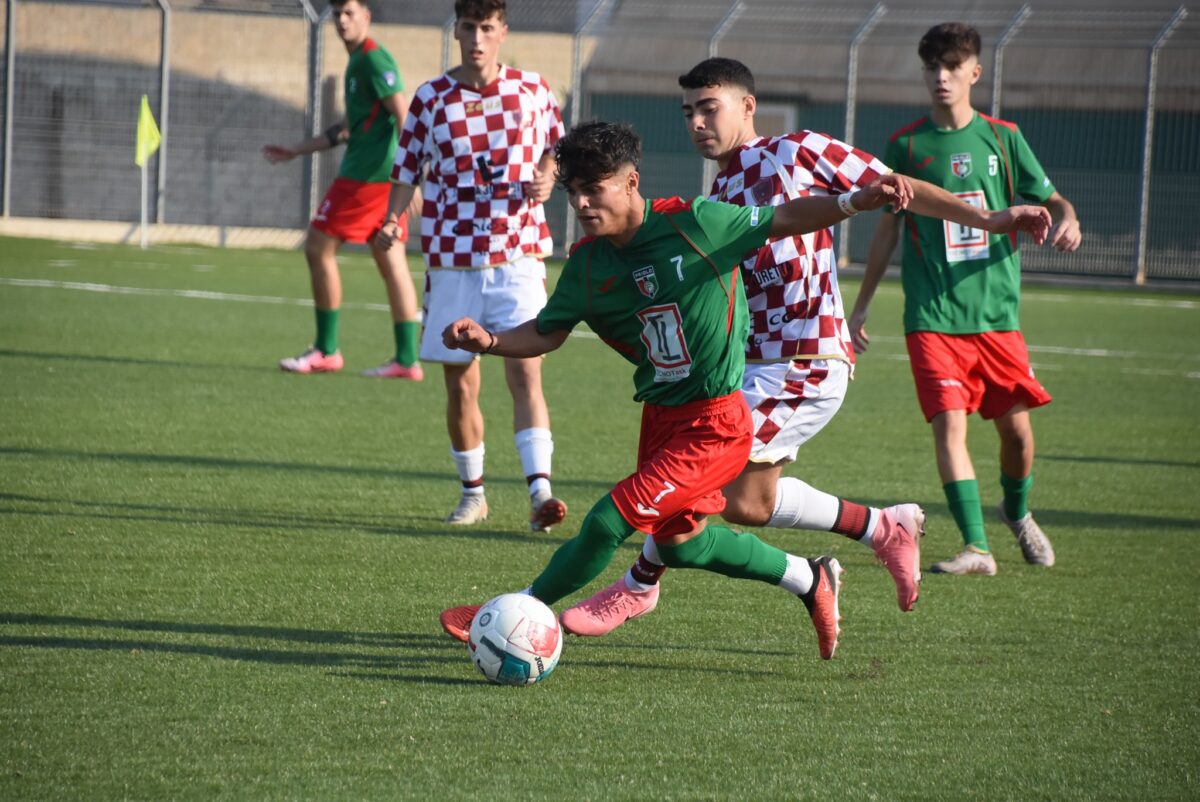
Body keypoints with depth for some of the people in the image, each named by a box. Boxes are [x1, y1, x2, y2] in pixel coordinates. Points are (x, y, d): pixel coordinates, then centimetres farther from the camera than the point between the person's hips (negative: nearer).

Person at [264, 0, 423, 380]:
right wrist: (297, 150, 32)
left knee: (319, 246, -3)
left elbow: (403, 117, -18)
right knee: (390, 260, 6)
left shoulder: (373, 60, -11)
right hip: (382, 176, 10)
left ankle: (325, 351, 1)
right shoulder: (358, 62, 20)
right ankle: (406, 359, 4)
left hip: (367, 174, -10)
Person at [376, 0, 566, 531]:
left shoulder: (532, 90, 3)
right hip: (452, 263, 1)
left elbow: (554, 144, 18)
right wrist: (392, 220, -11)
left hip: (518, 256, -1)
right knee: (460, 387, 6)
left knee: (525, 372, -15)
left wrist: (545, 177, -4)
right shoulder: (430, 99, 2)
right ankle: (472, 492, 24)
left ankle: (540, 492, -24)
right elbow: (407, 169, 6)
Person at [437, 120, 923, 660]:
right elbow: (547, 333, 11)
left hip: (713, 424, -7)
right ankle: (809, 580, 37)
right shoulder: (587, 263, -1)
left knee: (607, 524, -11)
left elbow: (784, 220, -8)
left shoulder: (694, 224, -17)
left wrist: (855, 202, -21)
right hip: (661, 415, 7)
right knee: (678, 541, 18)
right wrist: (489, 342, -7)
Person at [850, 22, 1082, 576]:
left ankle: (1017, 513, 32)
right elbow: (888, 229, 12)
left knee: (1015, 425, 2)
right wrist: (861, 306, 14)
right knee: (949, 423, -15)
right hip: (932, 316, -1)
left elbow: (1050, 199, 10)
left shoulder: (1001, 138, 6)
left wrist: (1066, 220, -14)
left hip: (997, 311, 1)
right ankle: (976, 548, -13)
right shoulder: (906, 145, 4)